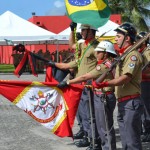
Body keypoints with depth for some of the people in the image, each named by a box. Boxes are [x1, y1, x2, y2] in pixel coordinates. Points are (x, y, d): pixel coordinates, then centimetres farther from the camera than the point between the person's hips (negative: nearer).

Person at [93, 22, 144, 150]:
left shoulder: (133, 55, -13)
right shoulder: (123, 54, 18)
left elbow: (126, 78, -26)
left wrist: (104, 84, -34)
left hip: (131, 102, -10)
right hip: (123, 103, 10)